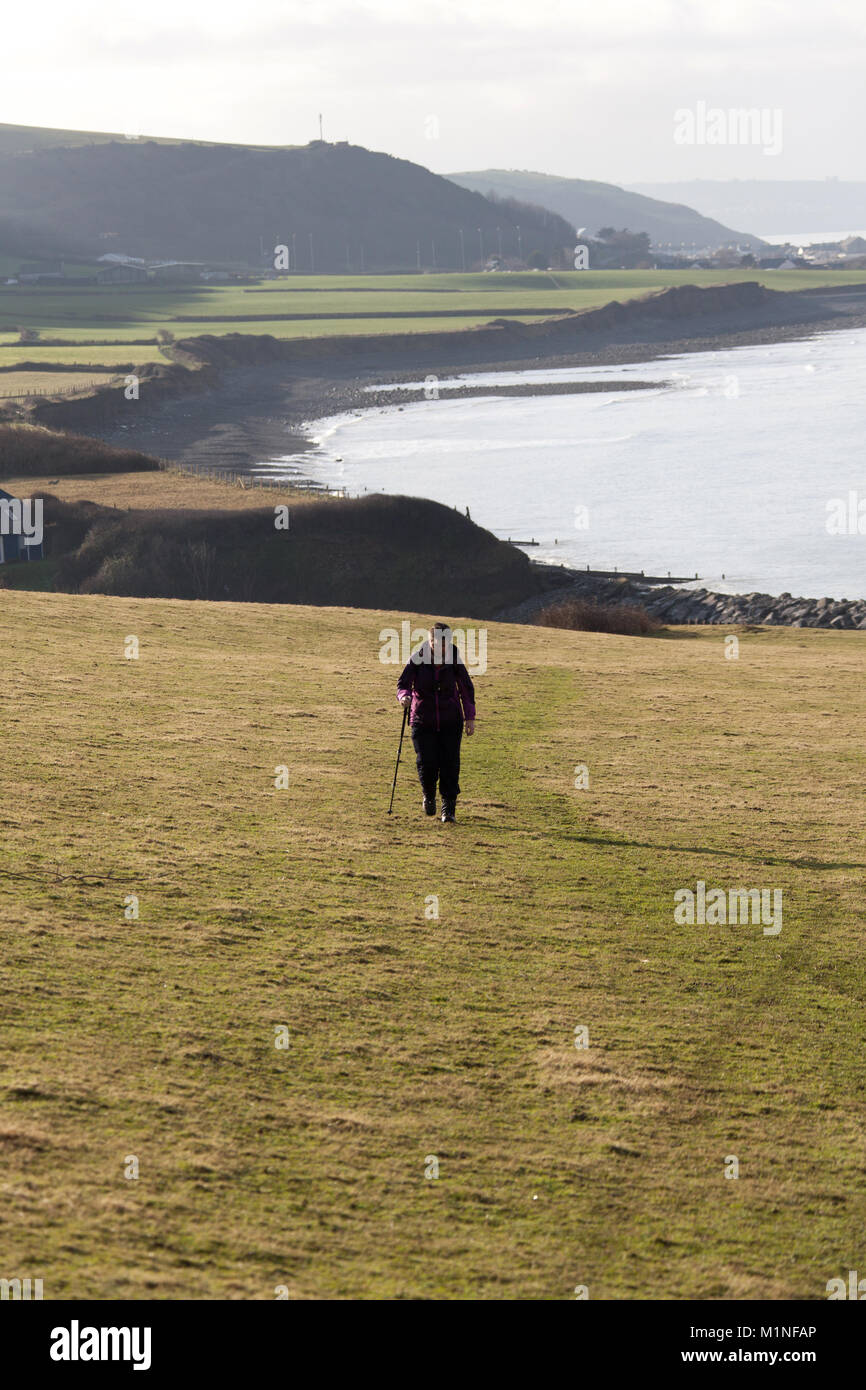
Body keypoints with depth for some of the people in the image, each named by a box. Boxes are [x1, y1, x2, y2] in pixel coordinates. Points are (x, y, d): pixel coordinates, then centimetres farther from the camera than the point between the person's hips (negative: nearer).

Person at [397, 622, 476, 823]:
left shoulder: (454, 659, -5)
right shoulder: (418, 658, -8)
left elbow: (466, 687, 6)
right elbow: (403, 683, -7)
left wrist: (470, 717, 2)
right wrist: (404, 696, -30)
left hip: (451, 721, 1)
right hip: (423, 721, -1)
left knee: (450, 763, -6)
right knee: (426, 763, -8)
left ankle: (448, 809, 5)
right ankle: (429, 796, 23)